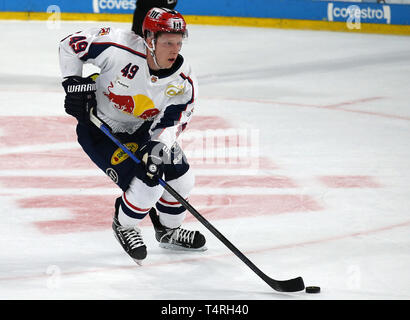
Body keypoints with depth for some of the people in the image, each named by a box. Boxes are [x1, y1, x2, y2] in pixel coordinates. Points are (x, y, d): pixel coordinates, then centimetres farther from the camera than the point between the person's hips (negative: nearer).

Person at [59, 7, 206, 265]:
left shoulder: (184, 81, -19)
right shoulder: (120, 47, -31)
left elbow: (171, 124, -19)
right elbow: (71, 45, -18)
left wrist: (159, 147, -39)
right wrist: (73, 84, -22)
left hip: (142, 128, 6)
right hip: (100, 130, -6)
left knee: (181, 180, 4)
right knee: (147, 186, -18)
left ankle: (169, 231, 34)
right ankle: (124, 226, 14)